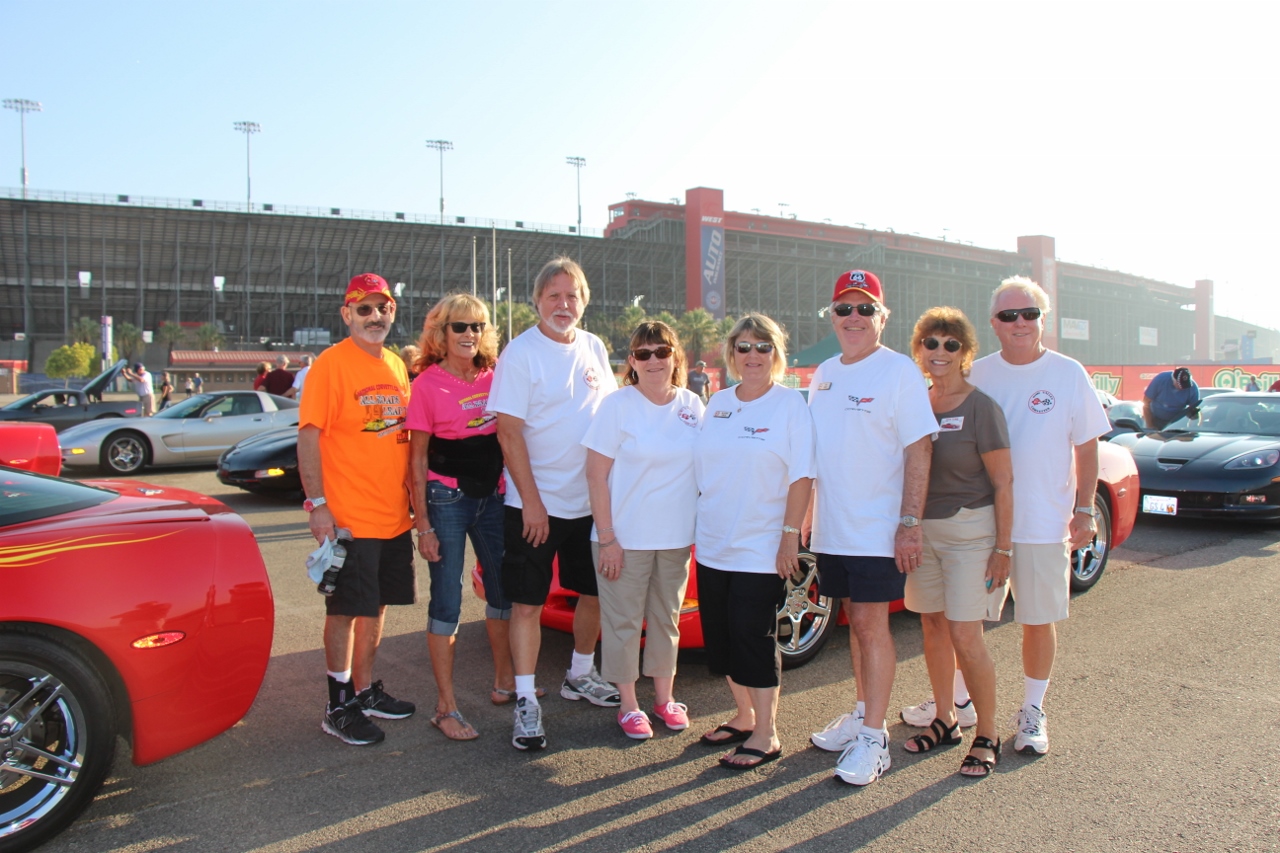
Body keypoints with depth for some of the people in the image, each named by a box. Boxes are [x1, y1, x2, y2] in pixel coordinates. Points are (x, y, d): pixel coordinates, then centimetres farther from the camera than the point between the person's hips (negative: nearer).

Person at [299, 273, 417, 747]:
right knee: (345, 610, 2)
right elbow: (308, 437, -13)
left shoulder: (396, 366, 12)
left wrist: (416, 496, 16)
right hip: (349, 518, -7)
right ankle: (339, 707, 15)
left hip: (394, 516, 7)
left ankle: (366, 690, 31)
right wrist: (317, 504, -19)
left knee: (376, 605, 16)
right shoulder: (330, 365, -10)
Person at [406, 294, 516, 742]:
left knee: (503, 590, 16)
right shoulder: (428, 383, -7)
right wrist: (423, 524, -10)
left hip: (493, 496, 5)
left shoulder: (495, 376, 5)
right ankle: (446, 707, 11)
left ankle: (504, 680, 35)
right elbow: (417, 458, -7)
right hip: (447, 499, -5)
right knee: (446, 603, 0)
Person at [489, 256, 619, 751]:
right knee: (527, 602, 0)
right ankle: (526, 701, 11)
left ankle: (580, 676, 37)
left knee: (594, 592, 16)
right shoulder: (521, 353, -10)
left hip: (592, 501, 6)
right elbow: (508, 432, -14)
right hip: (535, 503, -6)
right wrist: (532, 501, -17)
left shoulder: (594, 348, 7)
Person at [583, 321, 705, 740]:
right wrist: (606, 537, -15)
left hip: (677, 538, 4)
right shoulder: (617, 405, -8)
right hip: (625, 536, -4)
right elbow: (596, 475, -10)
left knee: (666, 619, 16)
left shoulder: (693, 406, 3)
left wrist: (703, 529, 5)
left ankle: (665, 698, 31)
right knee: (623, 622, 6)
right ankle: (629, 705, 21)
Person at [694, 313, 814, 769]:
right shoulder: (717, 403, 10)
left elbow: (801, 476, -10)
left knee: (753, 637, -3)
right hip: (713, 544, 6)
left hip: (762, 548, -6)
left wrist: (790, 536, -15)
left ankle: (766, 735, 10)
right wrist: (702, 524, 10)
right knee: (721, 637, 11)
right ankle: (744, 717, 29)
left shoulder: (790, 404, -5)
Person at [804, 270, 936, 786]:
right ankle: (863, 713, 30)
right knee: (856, 622, 16)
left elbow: (918, 450, -13)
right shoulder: (824, 374, 12)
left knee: (870, 624, -3)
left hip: (878, 530, -6)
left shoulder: (899, 371, -9)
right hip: (832, 529, 6)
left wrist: (909, 523, -19)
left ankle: (873, 739, 6)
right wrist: (809, 512, 13)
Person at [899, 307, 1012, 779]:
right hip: (921, 529, 5)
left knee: (965, 637, -6)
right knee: (933, 627, 12)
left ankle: (987, 736, 11)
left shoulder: (980, 407, -10)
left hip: (968, 531, -5)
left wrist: (1003, 548, -11)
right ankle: (945, 721, 28)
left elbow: (1003, 482, -9)